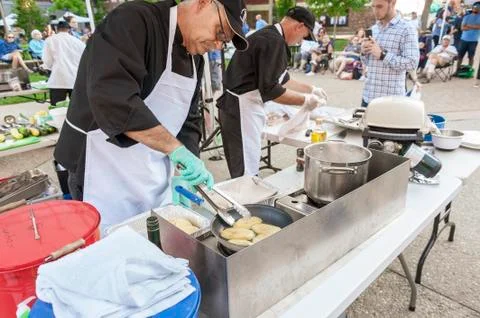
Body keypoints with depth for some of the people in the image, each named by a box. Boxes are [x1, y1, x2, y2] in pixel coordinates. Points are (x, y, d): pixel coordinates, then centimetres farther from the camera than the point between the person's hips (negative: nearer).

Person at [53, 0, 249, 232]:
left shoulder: (194, 58, 7)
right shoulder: (132, 21, -18)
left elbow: (188, 119, 7)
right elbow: (112, 97, -33)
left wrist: (189, 168, -8)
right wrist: (175, 148, -34)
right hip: (109, 175, -7)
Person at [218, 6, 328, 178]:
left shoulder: (268, 35, 16)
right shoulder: (274, 42, -17)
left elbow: (282, 80, 24)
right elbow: (270, 90, -22)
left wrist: (311, 89, 26)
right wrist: (305, 100, -11)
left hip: (242, 107, 10)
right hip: (241, 109, -10)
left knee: (245, 170, 19)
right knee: (246, 174, -2)